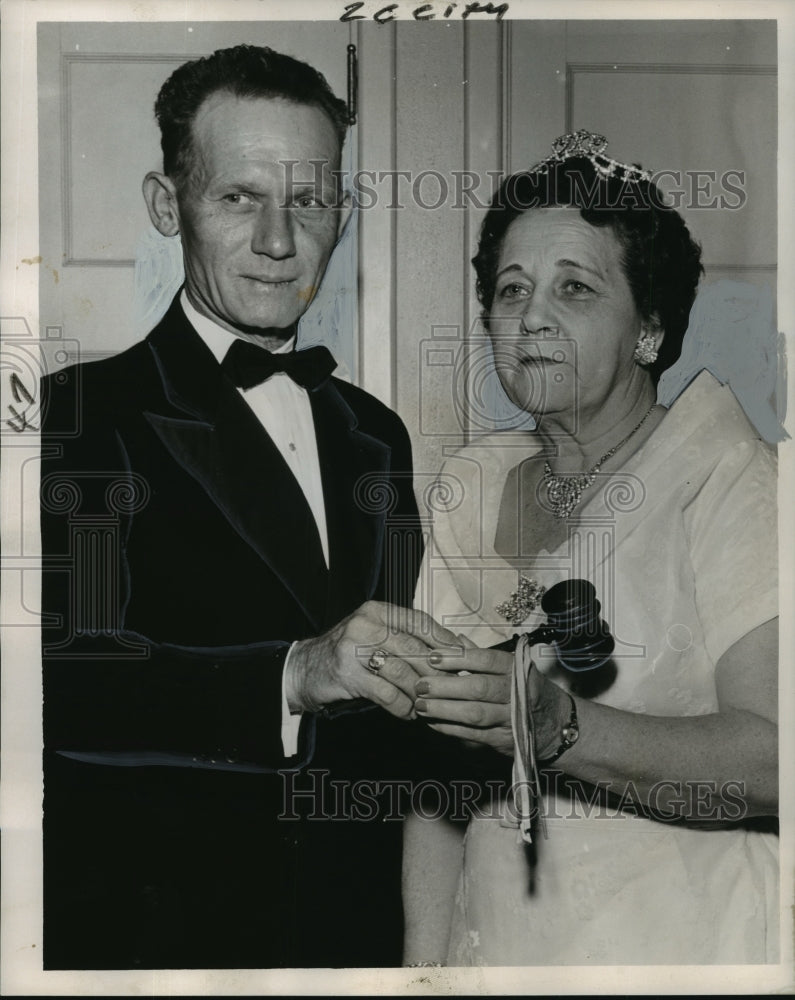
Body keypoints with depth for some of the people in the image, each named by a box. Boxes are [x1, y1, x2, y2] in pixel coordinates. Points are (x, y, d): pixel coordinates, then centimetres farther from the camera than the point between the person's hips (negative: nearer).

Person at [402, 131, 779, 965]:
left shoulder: (730, 480, -13)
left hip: (684, 944, -4)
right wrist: (425, 959, -6)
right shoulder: (474, 482, 2)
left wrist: (559, 726, -34)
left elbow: (771, 758, -22)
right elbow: (438, 761, 0)